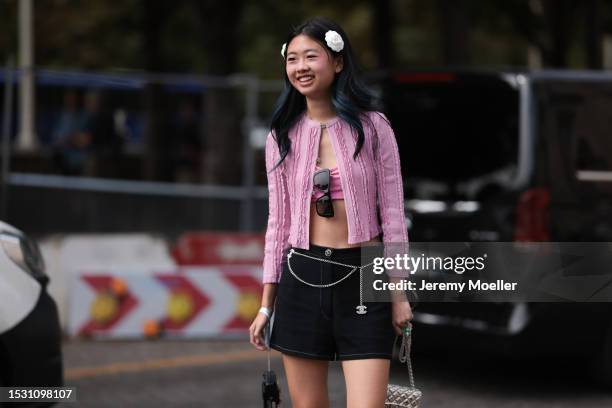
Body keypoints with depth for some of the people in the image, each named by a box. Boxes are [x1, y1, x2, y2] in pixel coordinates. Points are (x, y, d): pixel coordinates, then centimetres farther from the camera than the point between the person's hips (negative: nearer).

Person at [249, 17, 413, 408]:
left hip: (363, 280, -3)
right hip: (302, 278, 3)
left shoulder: (372, 127, -2)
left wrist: (399, 292, -3)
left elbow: (392, 214, 0)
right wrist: (266, 304, 8)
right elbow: (278, 222, 10)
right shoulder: (283, 138, 6)